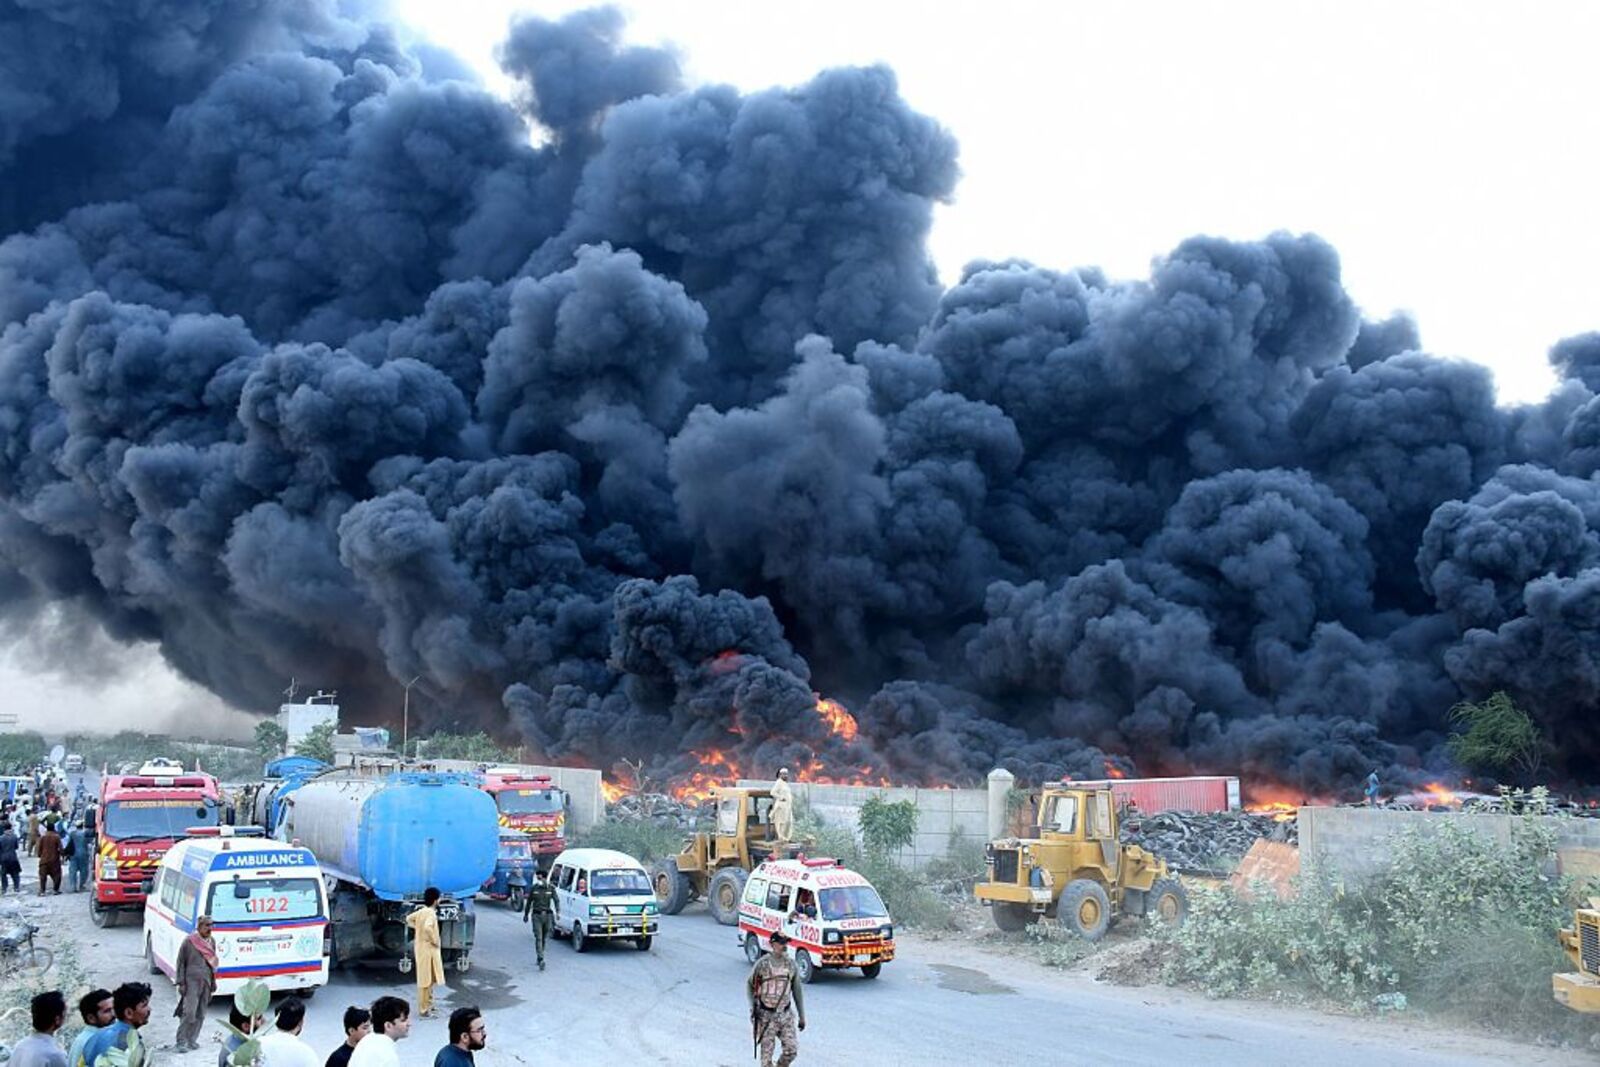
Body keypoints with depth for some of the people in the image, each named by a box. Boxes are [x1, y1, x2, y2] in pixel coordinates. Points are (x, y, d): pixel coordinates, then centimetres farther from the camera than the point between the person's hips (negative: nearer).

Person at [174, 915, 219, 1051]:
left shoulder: (211, 942, 11)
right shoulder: (189, 941, -6)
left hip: (206, 982, 6)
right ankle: (181, 1042, -6)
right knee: (189, 1012, -13)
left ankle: (191, 1040, 16)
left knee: (200, 1014, 7)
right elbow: (180, 963, -3)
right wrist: (181, 982, -8)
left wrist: (213, 982, 17)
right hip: (192, 982, -6)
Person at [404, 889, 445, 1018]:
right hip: (428, 949, -10)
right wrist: (434, 940, -23)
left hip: (422, 948, 10)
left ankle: (427, 1005, 30)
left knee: (428, 979, 20)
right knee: (426, 980, -3)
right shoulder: (431, 913, -21)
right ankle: (424, 1010, 1)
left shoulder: (421, 911, 7)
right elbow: (427, 927, -37)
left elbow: (409, 919, 23)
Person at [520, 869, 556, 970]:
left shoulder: (551, 888, 1)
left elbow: (556, 900, -2)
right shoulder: (534, 888, 2)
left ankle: (540, 957, 28)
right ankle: (541, 960, -20)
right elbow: (529, 901, 12)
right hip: (537, 915, -1)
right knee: (538, 938, -11)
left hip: (548, 915, 1)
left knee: (544, 938, 10)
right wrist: (526, 914, 19)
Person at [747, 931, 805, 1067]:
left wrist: (802, 1016, 9)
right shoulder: (762, 963, -9)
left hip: (786, 1015, 3)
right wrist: (753, 1007, -6)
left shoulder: (791, 964, 2)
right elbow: (750, 985, 4)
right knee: (767, 1052, 0)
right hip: (766, 1016, -3)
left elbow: (797, 991, 9)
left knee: (792, 1049, -2)